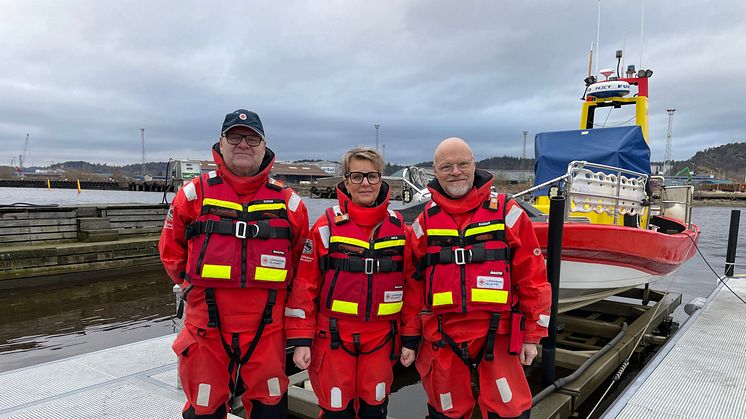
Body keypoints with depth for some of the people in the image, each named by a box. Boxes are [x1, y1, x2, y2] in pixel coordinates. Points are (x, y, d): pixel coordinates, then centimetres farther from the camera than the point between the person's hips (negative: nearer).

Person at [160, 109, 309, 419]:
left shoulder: (288, 202, 1)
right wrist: (198, 286, 8)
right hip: (206, 330, 0)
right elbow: (171, 251, 10)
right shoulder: (194, 194, -1)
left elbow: (302, 263, 11)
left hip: (267, 331, 1)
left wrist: (272, 292, 8)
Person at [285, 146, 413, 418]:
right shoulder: (326, 226, -6)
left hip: (381, 339, 3)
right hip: (332, 338, -2)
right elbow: (304, 285, -6)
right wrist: (301, 340, -8)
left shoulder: (399, 228, 2)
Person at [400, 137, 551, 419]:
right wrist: (409, 338, 8)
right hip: (441, 341, 2)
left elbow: (532, 277, -1)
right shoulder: (425, 222, 4)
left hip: (497, 337, -2)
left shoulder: (508, 213, -2)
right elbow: (413, 283, 8)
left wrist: (532, 334, -1)